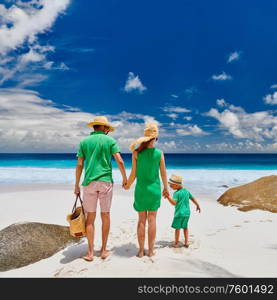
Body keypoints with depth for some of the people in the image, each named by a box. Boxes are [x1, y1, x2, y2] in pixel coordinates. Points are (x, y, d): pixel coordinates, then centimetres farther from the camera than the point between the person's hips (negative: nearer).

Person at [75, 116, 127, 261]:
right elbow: (120, 161, -6)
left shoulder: (84, 142, 6)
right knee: (105, 215, 9)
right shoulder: (110, 140, 2)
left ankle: (90, 252, 11)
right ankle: (103, 250, 18)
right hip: (106, 181, -1)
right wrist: (124, 178, 7)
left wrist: (76, 185, 9)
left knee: (90, 217, 7)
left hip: (90, 182, 1)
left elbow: (79, 165, 2)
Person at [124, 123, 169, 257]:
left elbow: (134, 174, -7)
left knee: (141, 220, 10)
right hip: (154, 189, 0)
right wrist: (166, 188, 16)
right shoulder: (159, 153, -7)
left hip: (140, 189, 0)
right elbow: (163, 174, 0)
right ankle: (150, 250, 17)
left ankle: (141, 250, 16)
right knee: (152, 220, 9)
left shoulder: (136, 152, -9)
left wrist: (127, 185, 12)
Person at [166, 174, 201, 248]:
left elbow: (174, 203, -28)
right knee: (185, 227, 19)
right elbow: (193, 198, 17)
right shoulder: (186, 191, 6)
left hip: (179, 213, -7)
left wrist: (168, 197, -39)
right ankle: (186, 242, 20)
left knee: (177, 228, 5)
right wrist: (197, 205, 29)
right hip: (187, 212, 7)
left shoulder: (176, 193, -16)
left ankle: (176, 243, 14)